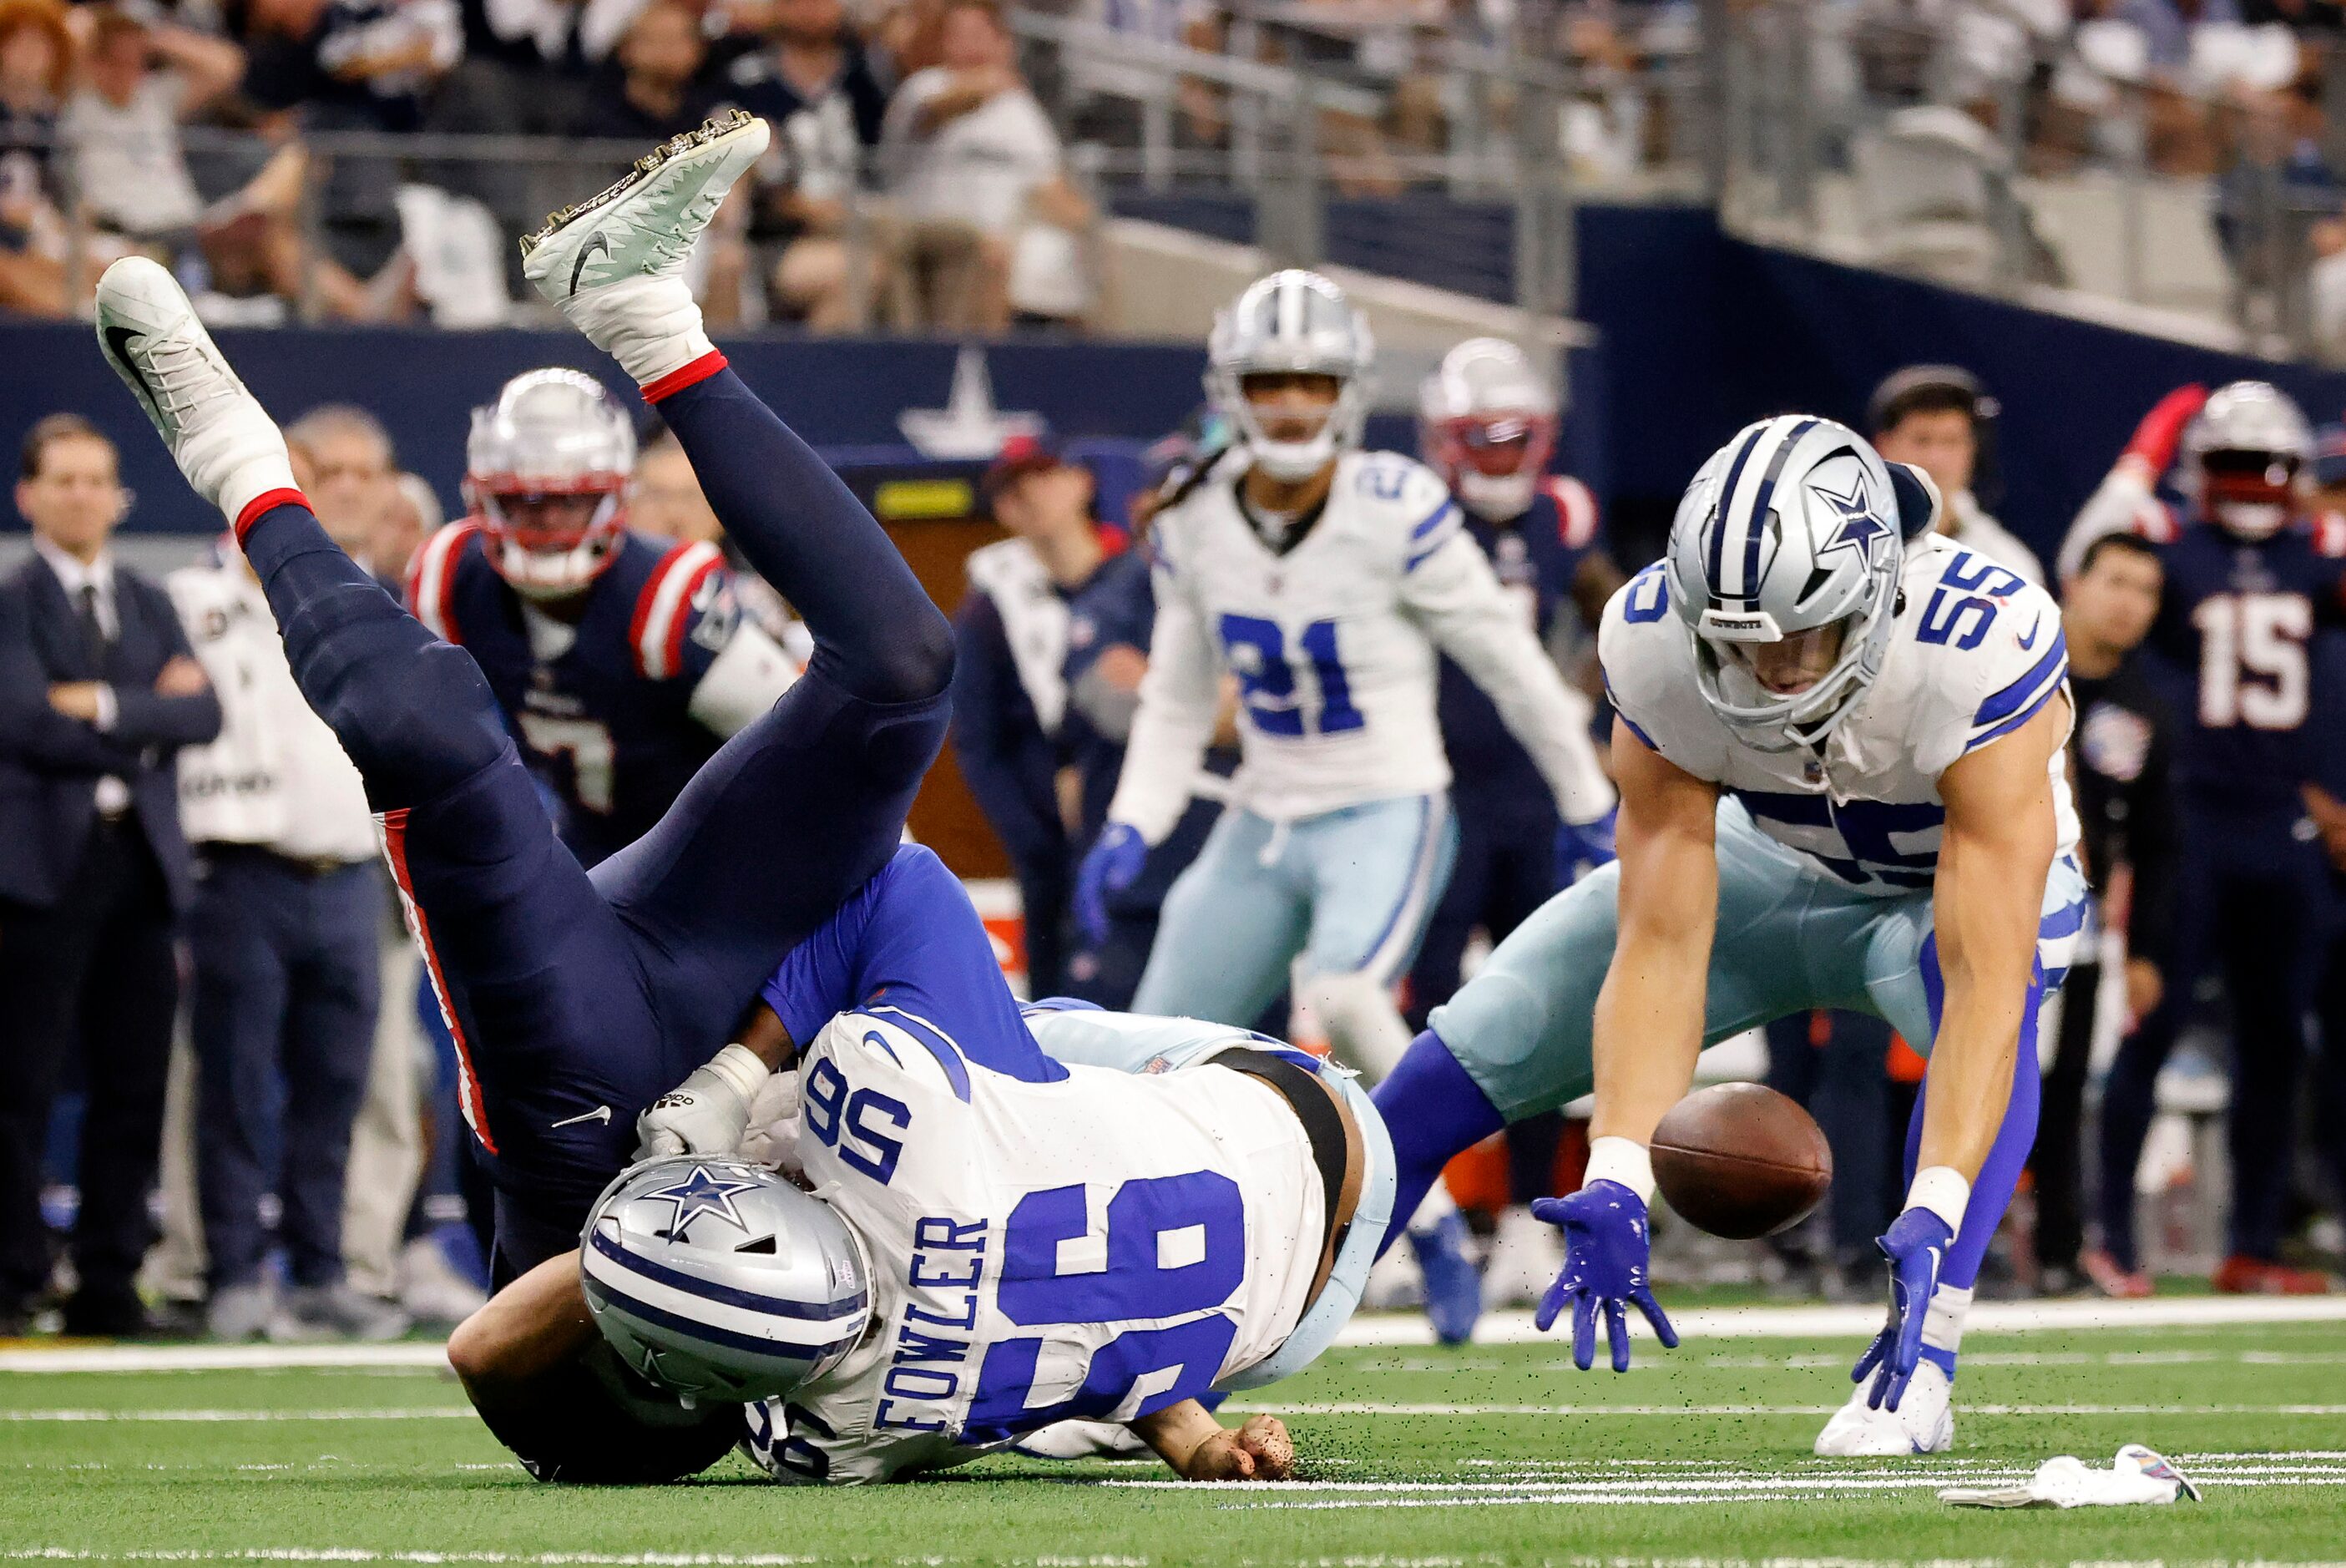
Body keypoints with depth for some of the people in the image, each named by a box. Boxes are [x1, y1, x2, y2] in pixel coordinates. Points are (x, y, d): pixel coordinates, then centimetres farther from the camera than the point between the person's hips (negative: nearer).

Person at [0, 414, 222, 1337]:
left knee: (133, 1087, 4)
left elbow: (203, 714, 2)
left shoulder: (149, 607, 17)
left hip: (143, 861, 5)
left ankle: (108, 1284, 9)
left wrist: (106, 706, -11)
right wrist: (150, 717, -6)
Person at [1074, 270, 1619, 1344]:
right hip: (1263, 828, 6)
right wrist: (1130, 832, 2)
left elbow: (1509, 666, -5)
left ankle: (1432, 1222, -14)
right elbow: (1176, 703, 13)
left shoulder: (1396, 514, -15)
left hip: (1388, 815, -6)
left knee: (1345, 995, -33)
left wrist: (1592, 808, 3)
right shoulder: (1194, 527, 0)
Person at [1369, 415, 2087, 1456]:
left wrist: (1934, 1214, -54)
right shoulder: (1657, 648, -29)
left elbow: (1987, 978, -44)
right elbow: (1662, 944, -28)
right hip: (1788, 867, 3)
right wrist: (1616, 1185, -40)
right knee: (1474, 1053, -4)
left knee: (1983, 1012, -39)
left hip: (1980, 884, -3)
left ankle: (1917, 1361, -34)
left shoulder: (1980, 656, -40)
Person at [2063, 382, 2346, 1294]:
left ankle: (2254, 1245, 15)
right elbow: (2086, 576, -19)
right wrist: (2144, 461, -19)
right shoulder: (2171, 546, -4)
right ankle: (2109, 1229, -3)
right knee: (2151, 1028, -7)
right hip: (2188, 826, -5)